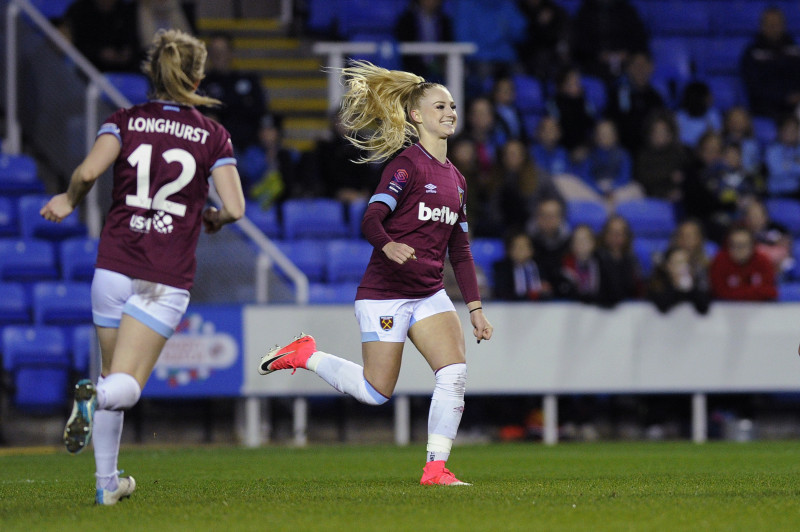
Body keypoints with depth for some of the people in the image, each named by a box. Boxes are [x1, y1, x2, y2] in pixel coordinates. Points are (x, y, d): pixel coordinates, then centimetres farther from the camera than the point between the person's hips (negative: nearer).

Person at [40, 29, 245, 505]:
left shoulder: (125, 121, 4)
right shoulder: (212, 135, 3)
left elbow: (89, 170, -14)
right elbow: (234, 208, -6)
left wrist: (70, 201, 6)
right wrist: (212, 219, 16)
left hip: (115, 265, 2)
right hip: (168, 278, -2)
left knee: (112, 372, 18)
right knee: (127, 387, -5)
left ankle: (108, 483, 17)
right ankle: (97, 395, -40)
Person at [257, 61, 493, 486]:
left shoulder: (455, 180, 13)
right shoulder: (407, 164, -10)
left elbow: (460, 250, 18)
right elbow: (371, 219, -20)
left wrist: (475, 307, 12)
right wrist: (388, 246, -42)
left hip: (429, 294, 7)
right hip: (385, 293, -7)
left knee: (454, 373, -13)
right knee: (376, 393, -4)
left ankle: (435, 468, -8)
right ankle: (305, 355, 18)